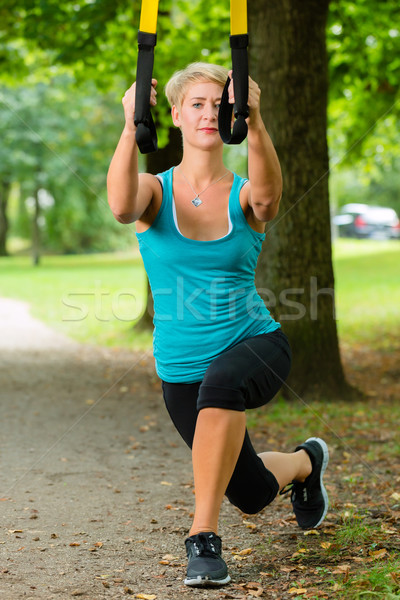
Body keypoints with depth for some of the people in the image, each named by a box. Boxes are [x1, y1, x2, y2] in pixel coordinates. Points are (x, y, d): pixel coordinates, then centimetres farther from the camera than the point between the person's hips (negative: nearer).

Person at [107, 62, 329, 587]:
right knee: (252, 494, 15)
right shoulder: (155, 191, -6)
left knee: (222, 381, -40)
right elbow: (122, 206, -31)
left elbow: (268, 192, -34)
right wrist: (131, 126, -47)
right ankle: (305, 462, 52)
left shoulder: (246, 196, -7)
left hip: (256, 344, -2)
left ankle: (203, 535, -26)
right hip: (180, 369, 2)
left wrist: (254, 122, -52)